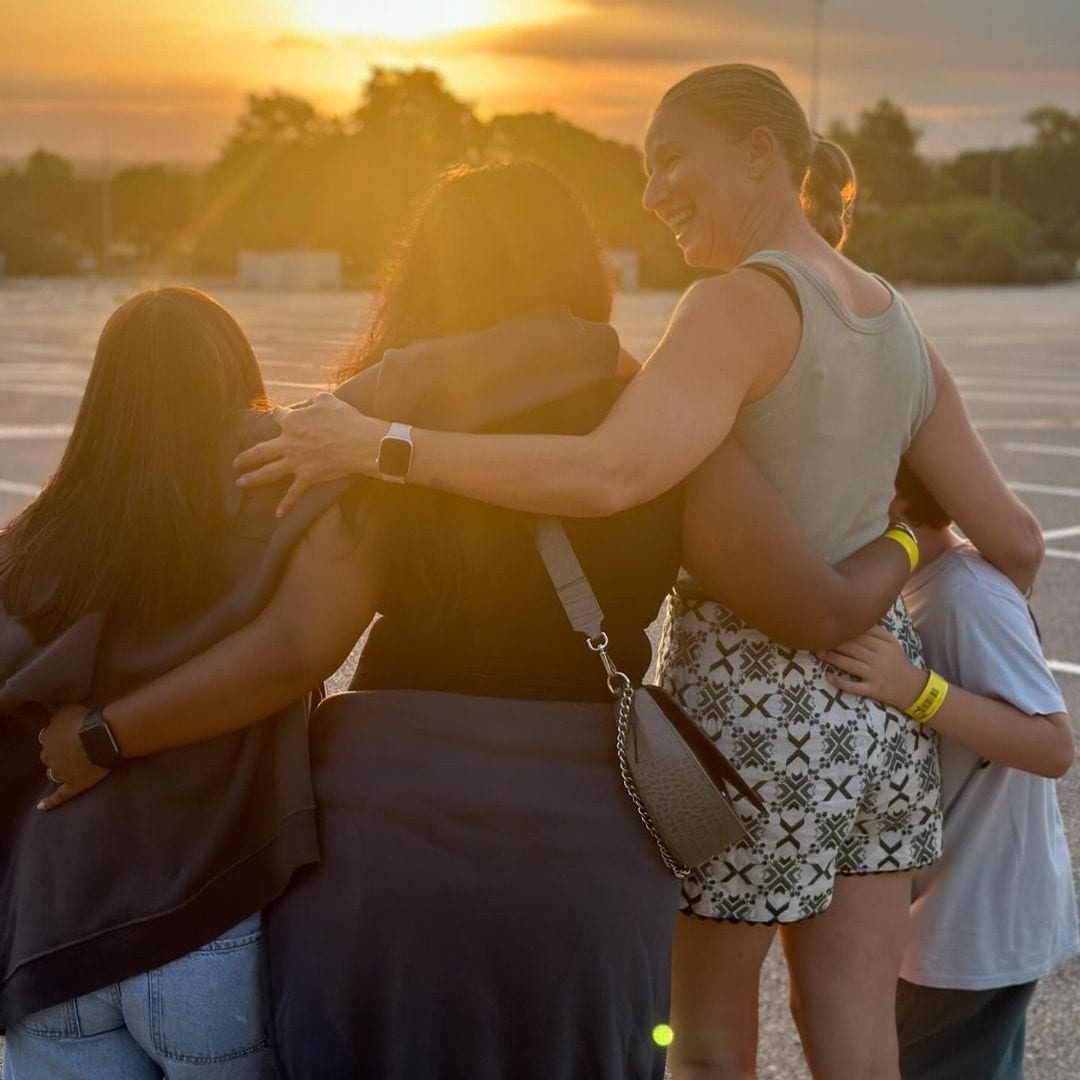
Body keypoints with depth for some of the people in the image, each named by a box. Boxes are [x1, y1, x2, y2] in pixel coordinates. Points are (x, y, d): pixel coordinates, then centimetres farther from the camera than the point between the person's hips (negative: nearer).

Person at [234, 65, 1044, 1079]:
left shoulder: (742, 303, -17)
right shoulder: (899, 330, 7)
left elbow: (605, 475, -34)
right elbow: (1014, 542, 10)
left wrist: (376, 444, -28)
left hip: (752, 709, -7)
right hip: (873, 711, 7)